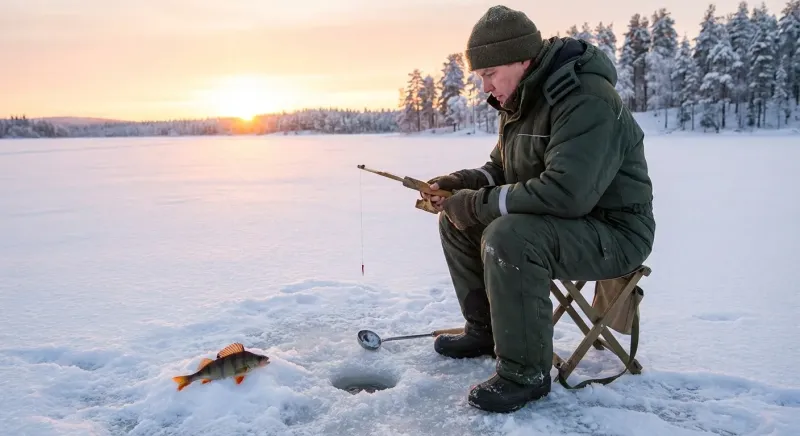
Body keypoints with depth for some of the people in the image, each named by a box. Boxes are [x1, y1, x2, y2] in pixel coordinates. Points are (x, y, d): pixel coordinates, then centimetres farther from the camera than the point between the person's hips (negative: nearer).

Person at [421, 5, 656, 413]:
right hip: (549, 220, 10)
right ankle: (483, 330, 15)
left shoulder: (587, 102, -25)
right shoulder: (521, 99, 6)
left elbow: (565, 193, -36)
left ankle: (525, 373, -19)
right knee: (455, 220, 5)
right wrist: (460, 182, -4)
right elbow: (502, 169, 16)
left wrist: (479, 204, -26)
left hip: (611, 232, -9)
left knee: (507, 237, -34)